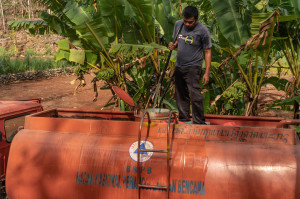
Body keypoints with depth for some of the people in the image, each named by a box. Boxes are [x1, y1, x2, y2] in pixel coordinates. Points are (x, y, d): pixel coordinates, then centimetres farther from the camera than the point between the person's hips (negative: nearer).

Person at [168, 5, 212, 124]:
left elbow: (207, 52, -7)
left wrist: (207, 73, -12)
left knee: (195, 95, -16)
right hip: (179, 66, 6)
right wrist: (173, 45, -6)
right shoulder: (178, 24, 5)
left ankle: (199, 123, -10)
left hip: (193, 67, -6)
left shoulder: (203, 31, -11)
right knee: (180, 95, 13)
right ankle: (184, 120, 25)